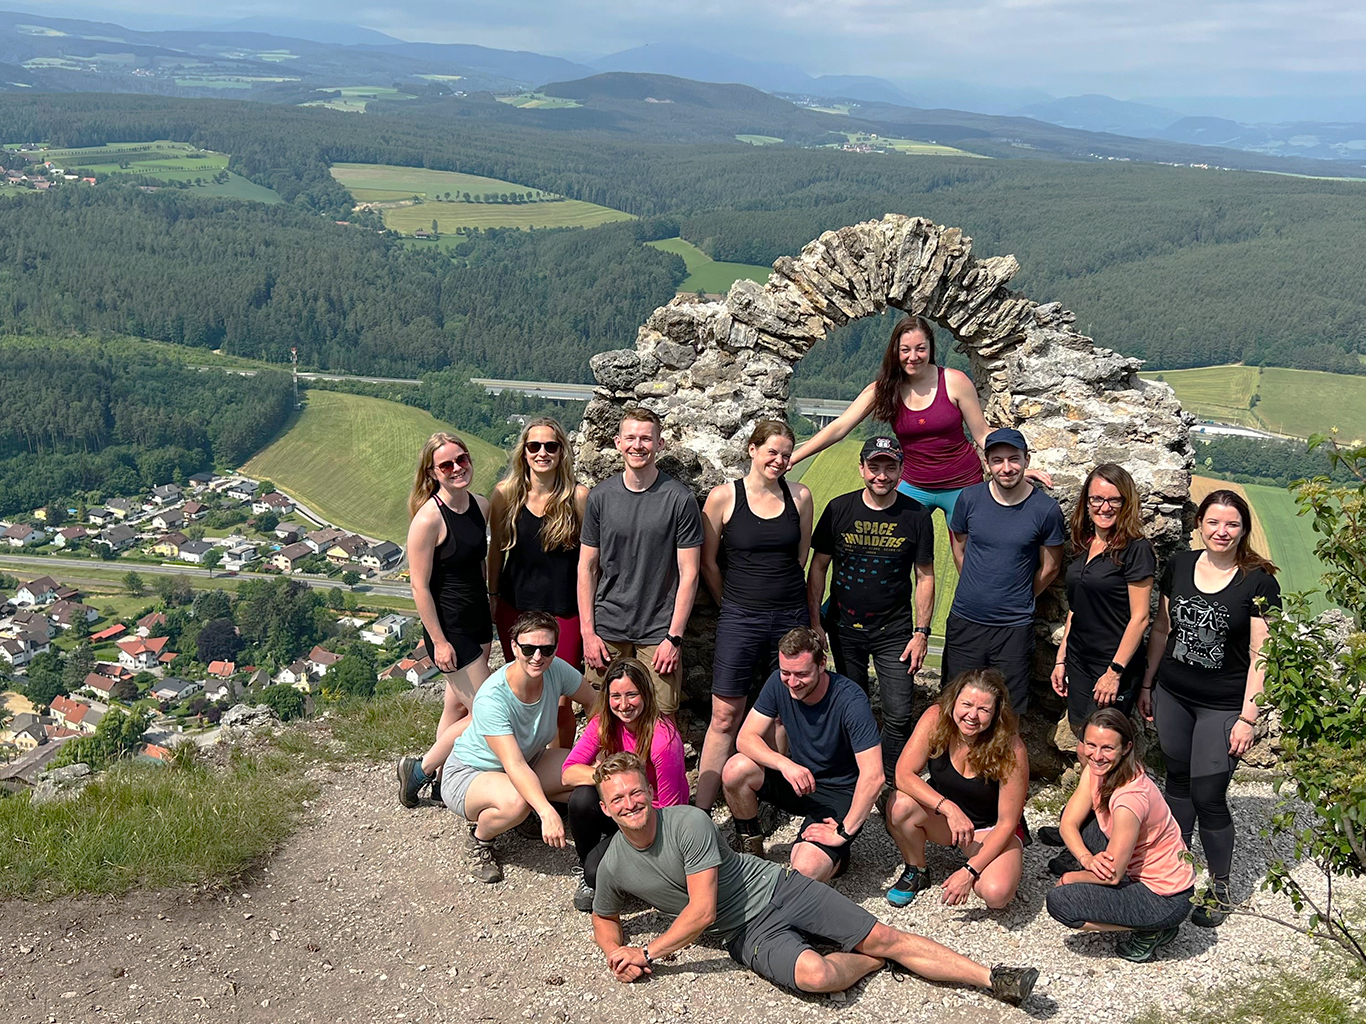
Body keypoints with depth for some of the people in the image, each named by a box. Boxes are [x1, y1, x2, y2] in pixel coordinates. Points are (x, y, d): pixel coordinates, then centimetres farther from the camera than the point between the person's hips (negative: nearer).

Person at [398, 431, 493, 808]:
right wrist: (439, 641, -17)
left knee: (457, 707, 17)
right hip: (449, 628, -7)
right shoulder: (428, 518, -21)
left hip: (479, 621, 7)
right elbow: (420, 586, -18)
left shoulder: (481, 505, 1)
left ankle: (443, 780, 33)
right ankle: (419, 770, 13)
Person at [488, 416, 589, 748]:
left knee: (560, 703, 1)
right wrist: (492, 595, 13)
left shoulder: (578, 496, -8)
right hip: (515, 606, 2)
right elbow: (496, 548, 10)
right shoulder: (506, 492, -2)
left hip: (564, 609, -2)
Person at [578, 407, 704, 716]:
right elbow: (587, 568, 7)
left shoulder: (680, 499, -5)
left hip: (659, 632, -2)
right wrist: (588, 632, 1)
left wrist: (674, 637, -8)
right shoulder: (600, 497, 3)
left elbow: (688, 574, -4)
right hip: (607, 631, 2)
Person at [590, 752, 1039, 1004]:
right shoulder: (614, 867, -4)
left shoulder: (689, 821, -18)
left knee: (886, 937, -8)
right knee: (815, 975, -29)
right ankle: (872, 961, 2)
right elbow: (604, 919, 17)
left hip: (779, 889, -1)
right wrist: (616, 953, -5)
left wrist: (647, 953, -17)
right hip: (748, 933, 1)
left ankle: (992, 978, 0)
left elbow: (701, 910, -20)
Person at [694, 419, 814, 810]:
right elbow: (708, 562, 3)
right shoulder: (724, 496, -5)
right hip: (740, 620, -3)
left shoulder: (800, 496, 4)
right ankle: (700, 812, 3)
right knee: (725, 718, -2)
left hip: (791, 618, 3)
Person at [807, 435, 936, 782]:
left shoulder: (916, 516, -6)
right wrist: (814, 622, -2)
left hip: (894, 631, -1)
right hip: (844, 628, 1)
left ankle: (893, 783, 15)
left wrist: (921, 632, -4)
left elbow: (925, 576, 0)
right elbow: (818, 567, 2)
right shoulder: (839, 509, -4)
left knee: (900, 715, -4)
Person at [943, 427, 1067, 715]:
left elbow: (1049, 568, 3)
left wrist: (1019, 602, 9)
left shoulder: (1046, 510, -10)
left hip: (1014, 627, -2)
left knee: (1008, 711, 8)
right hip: (965, 621, 2)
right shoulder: (969, 499, -4)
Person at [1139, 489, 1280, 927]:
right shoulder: (1179, 566, 2)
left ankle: (1219, 888, 14)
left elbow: (1259, 655, -10)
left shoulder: (1259, 582, -11)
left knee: (1208, 796, -4)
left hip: (1223, 706, -4)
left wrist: (1248, 717, -13)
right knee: (1178, 780, 15)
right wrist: (1147, 684, 14)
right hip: (1173, 695, 4)